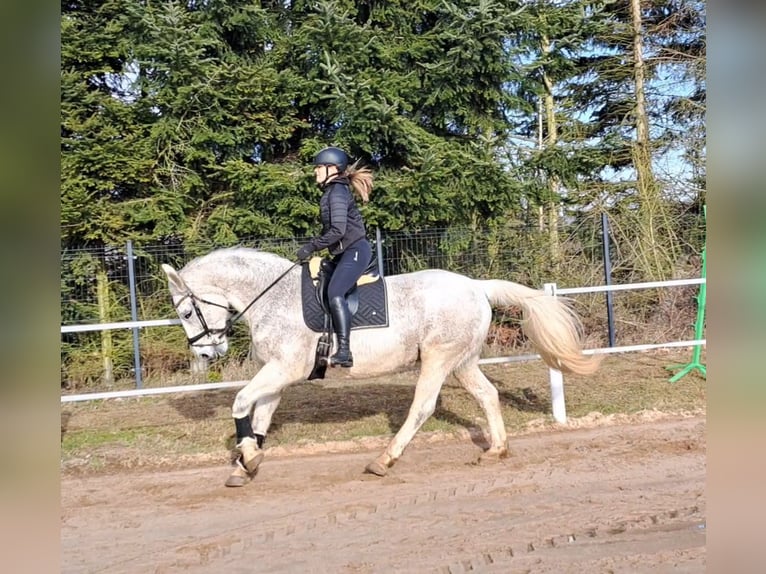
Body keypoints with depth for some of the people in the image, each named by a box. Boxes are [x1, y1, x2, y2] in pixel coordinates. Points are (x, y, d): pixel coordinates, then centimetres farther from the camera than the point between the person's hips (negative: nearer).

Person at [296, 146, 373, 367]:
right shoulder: (332, 191, 17)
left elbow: (337, 231, -21)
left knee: (335, 292, -25)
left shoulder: (337, 192, -13)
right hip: (345, 252, 11)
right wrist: (314, 246, 11)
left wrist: (311, 247, -16)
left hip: (356, 250, -11)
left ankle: (344, 351, -29)